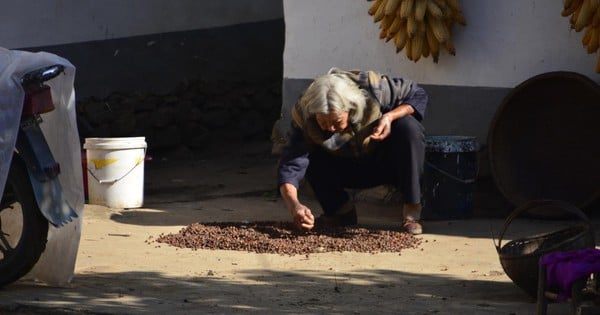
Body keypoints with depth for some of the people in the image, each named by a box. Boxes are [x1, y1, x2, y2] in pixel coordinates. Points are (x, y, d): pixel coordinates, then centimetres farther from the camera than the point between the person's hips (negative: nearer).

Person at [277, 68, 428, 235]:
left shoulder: (373, 88, -31)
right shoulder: (303, 117, -28)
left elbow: (418, 95, -14)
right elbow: (290, 165, -33)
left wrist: (390, 117, -34)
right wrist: (294, 205, -52)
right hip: (349, 169, 1)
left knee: (409, 127, -32)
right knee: (309, 158, -26)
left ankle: (411, 211, -23)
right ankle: (343, 210, -3)